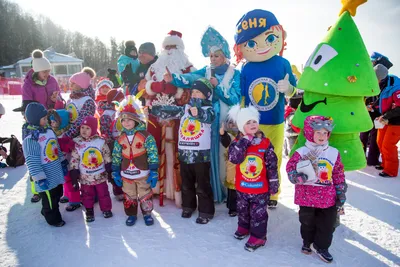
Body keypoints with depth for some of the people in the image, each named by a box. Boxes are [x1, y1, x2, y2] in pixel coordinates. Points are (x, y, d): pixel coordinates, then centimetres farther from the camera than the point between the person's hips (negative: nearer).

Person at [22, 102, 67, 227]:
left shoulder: (49, 131, 4)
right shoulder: (30, 138, -21)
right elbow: (32, 161, -22)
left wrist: (63, 163, 17)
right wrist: (40, 178, -21)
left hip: (57, 173, 8)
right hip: (46, 177, -8)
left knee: (58, 193, 23)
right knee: (49, 198, 8)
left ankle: (47, 212, 46)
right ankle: (53, 218, 29)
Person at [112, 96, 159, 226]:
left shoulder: (146, 136, -12)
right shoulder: (120, 139, 1)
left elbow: (153, 155, -12)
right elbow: (116, 157, 7)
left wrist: (154, 172, -14)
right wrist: (115, 173, 7)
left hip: (143, 173, -3)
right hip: (126, 174, 3)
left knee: (145, 195, 12)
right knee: (129, 196, 16)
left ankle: (147, 213, 30)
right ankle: (131, 214, 34)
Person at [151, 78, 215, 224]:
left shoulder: (209, 109, -7)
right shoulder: (185, 108, 7)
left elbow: (208, 117, -30)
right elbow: (169, 111, 1)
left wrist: (198, 113, -52)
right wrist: (152, 109, -11)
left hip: (201, 155, -5)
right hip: (184, 153, 5)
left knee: (202, 185, 4)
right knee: (186, 184, 19)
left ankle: (206, 211, 19)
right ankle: (188, 206, 37)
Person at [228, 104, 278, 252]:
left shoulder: (266, 143, -10)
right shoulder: (237, 142, -8)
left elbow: (272, 165, -5)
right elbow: (234, 158, -27)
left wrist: (274, 183, -3)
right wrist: (244, 141, -27)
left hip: (261, 187, -2)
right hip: (242, 186, 3)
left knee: (259, 213, 8)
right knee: (243, 210, 22)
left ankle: (258, 236, 24)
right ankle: (244, 227, 46)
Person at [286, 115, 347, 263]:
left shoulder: (334, 153, 0)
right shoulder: (301, 153, -9)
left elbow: (339, 176, 5)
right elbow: (291, 171, -10)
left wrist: (341, 196, 6)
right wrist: (301, 176, -31)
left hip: (327, 198, 2)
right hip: (307, 196, -2)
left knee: (327, 224, 10)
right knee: (307, 222, 16)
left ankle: (322, 247, 31)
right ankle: (307, 242, 40)